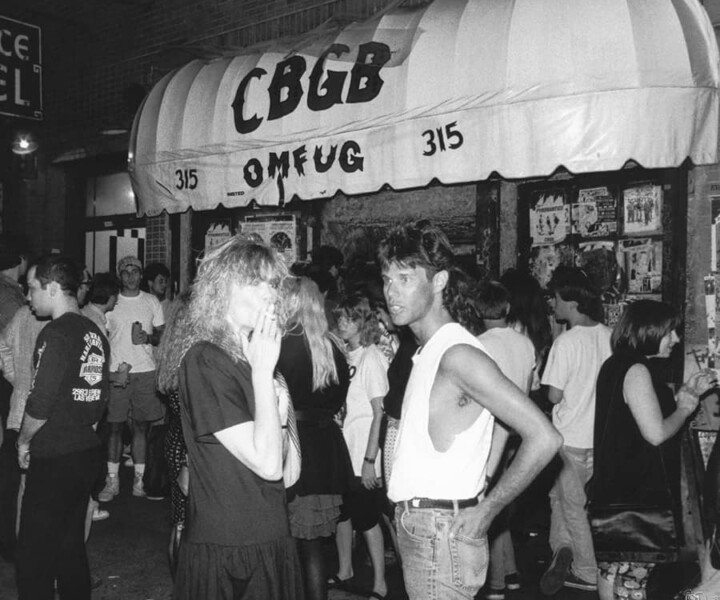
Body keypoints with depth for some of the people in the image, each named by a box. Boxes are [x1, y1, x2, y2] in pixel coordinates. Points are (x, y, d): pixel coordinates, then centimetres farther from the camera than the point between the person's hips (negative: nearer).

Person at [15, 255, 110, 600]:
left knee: (35, 556, 2)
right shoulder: (95, 333, 8)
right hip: (87, 452, 8)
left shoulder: (56, 334, -17)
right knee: (71, 544, 19)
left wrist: (24, 440, -3)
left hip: (54, 459, -8)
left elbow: (40, 404, -19)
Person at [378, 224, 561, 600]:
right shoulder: (429, 351, 10)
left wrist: (485, 512, -16)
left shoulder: (458, 355, -17)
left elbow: (543, 438, -23)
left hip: (441, 531, -8)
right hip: (418, 525, 8)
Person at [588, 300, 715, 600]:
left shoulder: (616, 365, 12)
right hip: (638, 493, -10)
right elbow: (656, 433, -21)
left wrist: (684, 393, 14)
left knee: (612, 567, 16)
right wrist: (686, 406, -5)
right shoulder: (636, 371, -18)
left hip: (614, 487, 10)